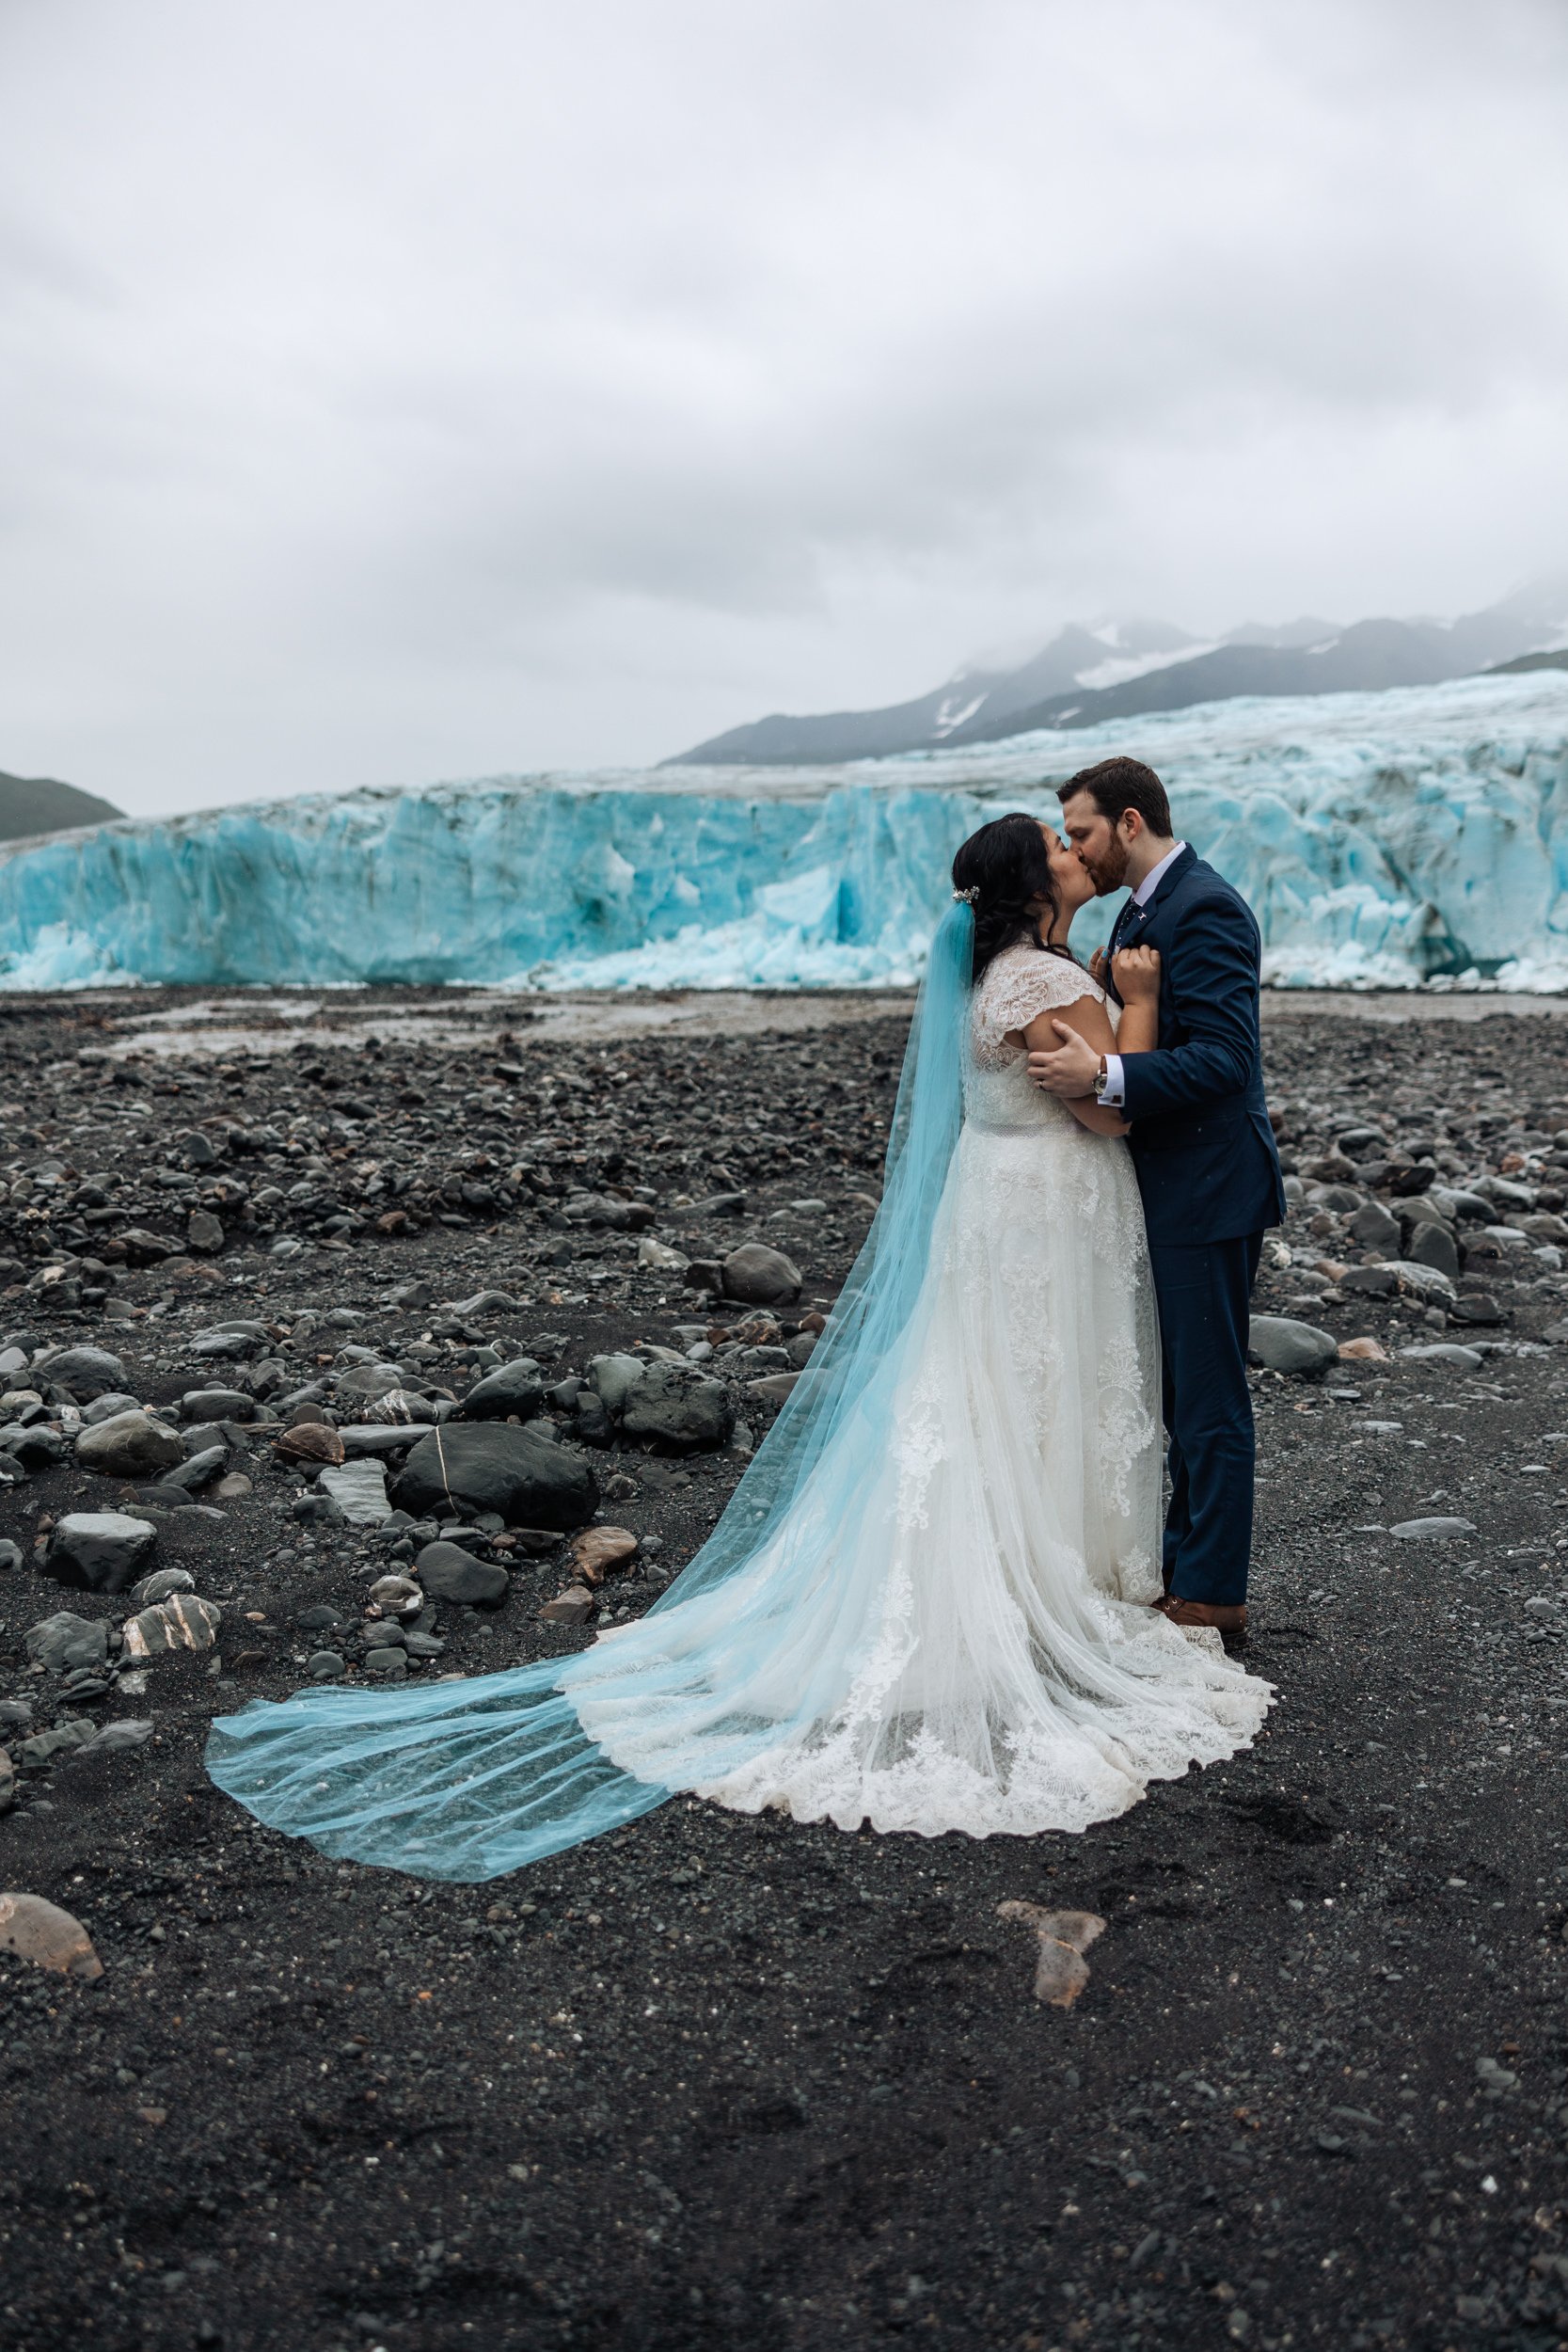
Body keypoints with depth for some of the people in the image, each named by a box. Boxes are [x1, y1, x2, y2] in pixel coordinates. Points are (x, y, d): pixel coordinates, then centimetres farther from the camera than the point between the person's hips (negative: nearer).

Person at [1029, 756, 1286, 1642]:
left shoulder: (1205, 910, -17)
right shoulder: (1146, 910, 15)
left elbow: (1223, 1060, -26)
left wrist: (1103, 1075, -34)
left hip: (1207, 1192, -10)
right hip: (1171, 1186, 10)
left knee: (1210, 1396, 0)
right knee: (1181, 1390, 19)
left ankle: (1213, 1593, 11)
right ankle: (1184, 1558, 32)